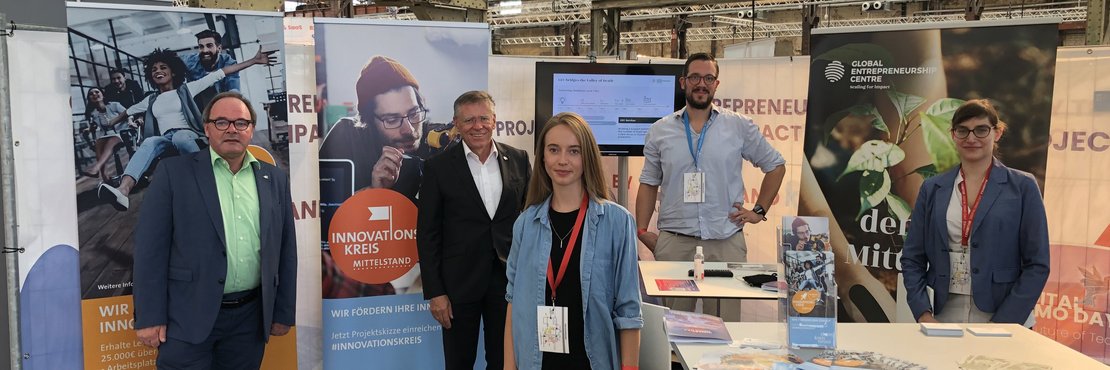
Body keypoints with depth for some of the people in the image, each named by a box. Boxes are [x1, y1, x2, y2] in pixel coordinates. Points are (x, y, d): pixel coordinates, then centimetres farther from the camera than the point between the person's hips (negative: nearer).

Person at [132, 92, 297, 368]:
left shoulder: (275, 179, 8)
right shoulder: (174, 172, -1)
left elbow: (285, 250, 10)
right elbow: (151, 247, -4)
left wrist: (283, 312, 9)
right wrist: (150, 317, -8)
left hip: (250, 318, 3)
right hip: (189, 316, -3)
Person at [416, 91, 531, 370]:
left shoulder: (518, 159, 3)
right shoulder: (438, 167, -4)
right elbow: (427, 233, -4)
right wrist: (434, 292, -8)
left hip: (509, 278, 2)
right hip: (459, 282, -1)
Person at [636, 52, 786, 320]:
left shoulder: (739, 127, 5)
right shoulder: (660, 130, 8)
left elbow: (775, 166, 14)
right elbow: (649, 184, 10)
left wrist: (759, 210, 7)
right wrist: (642, 231, 1)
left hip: (726, 241, 0)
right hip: (674, 241, 1)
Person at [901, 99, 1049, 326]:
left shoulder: (1022, 187, 0)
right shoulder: (932, 189, 5)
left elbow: (1037, 264, -4)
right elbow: (912, 258, 5)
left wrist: (1002, 325, -11)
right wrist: (924, 315, -7)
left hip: (1006, 321, -1)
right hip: (946, 318, 2)